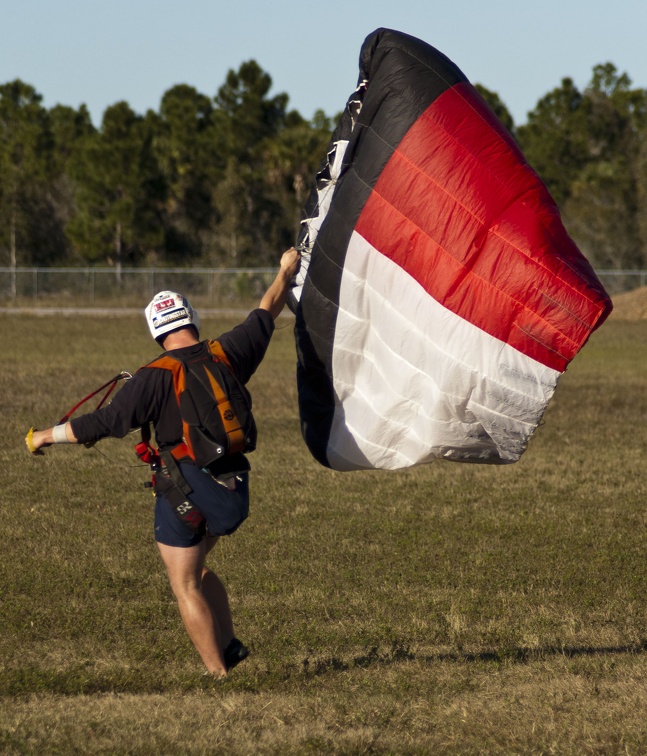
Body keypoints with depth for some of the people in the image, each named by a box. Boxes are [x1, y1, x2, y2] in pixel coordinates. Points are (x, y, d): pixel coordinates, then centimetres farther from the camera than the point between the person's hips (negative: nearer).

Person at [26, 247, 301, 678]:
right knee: (196, 568, 24)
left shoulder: (154, 378, -10)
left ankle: (218, 673, 0)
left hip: (184, 488, -6)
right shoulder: (227, 353, 3)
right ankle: (228, 646, 15)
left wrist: (46, 436, 5)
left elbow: (106, 423, -8)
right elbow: (265, 316, 20)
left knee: (186, 585, 3)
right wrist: (287, 272, 38)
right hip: (233, 490, 6)